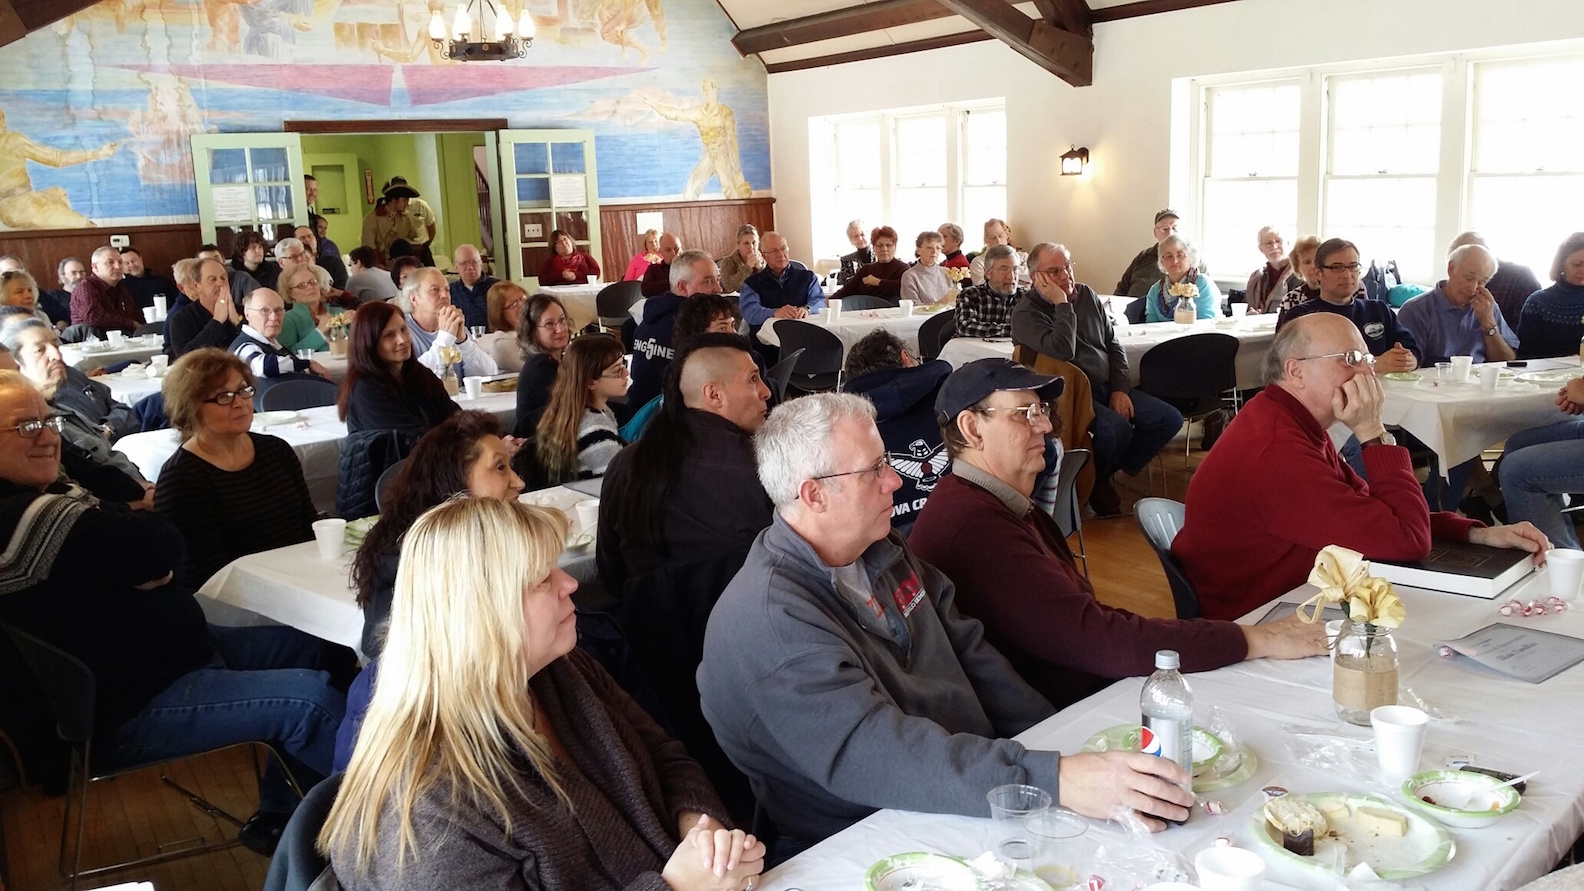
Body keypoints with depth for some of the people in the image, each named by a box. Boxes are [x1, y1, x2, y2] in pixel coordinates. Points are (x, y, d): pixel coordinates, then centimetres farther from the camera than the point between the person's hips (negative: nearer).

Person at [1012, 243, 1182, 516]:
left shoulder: (1087, 295, 10)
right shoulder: (1026, 313, -11)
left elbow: (1113, 344, 14)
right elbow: (1062, 351, -27)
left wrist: (1120, 389, 2)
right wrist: (1062, 305, -20)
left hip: (1106, 387, 8)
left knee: (1169, 419, -3)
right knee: (1116, 428, -34)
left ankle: (1108, 471, 7)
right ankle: (1093, 481, -2)